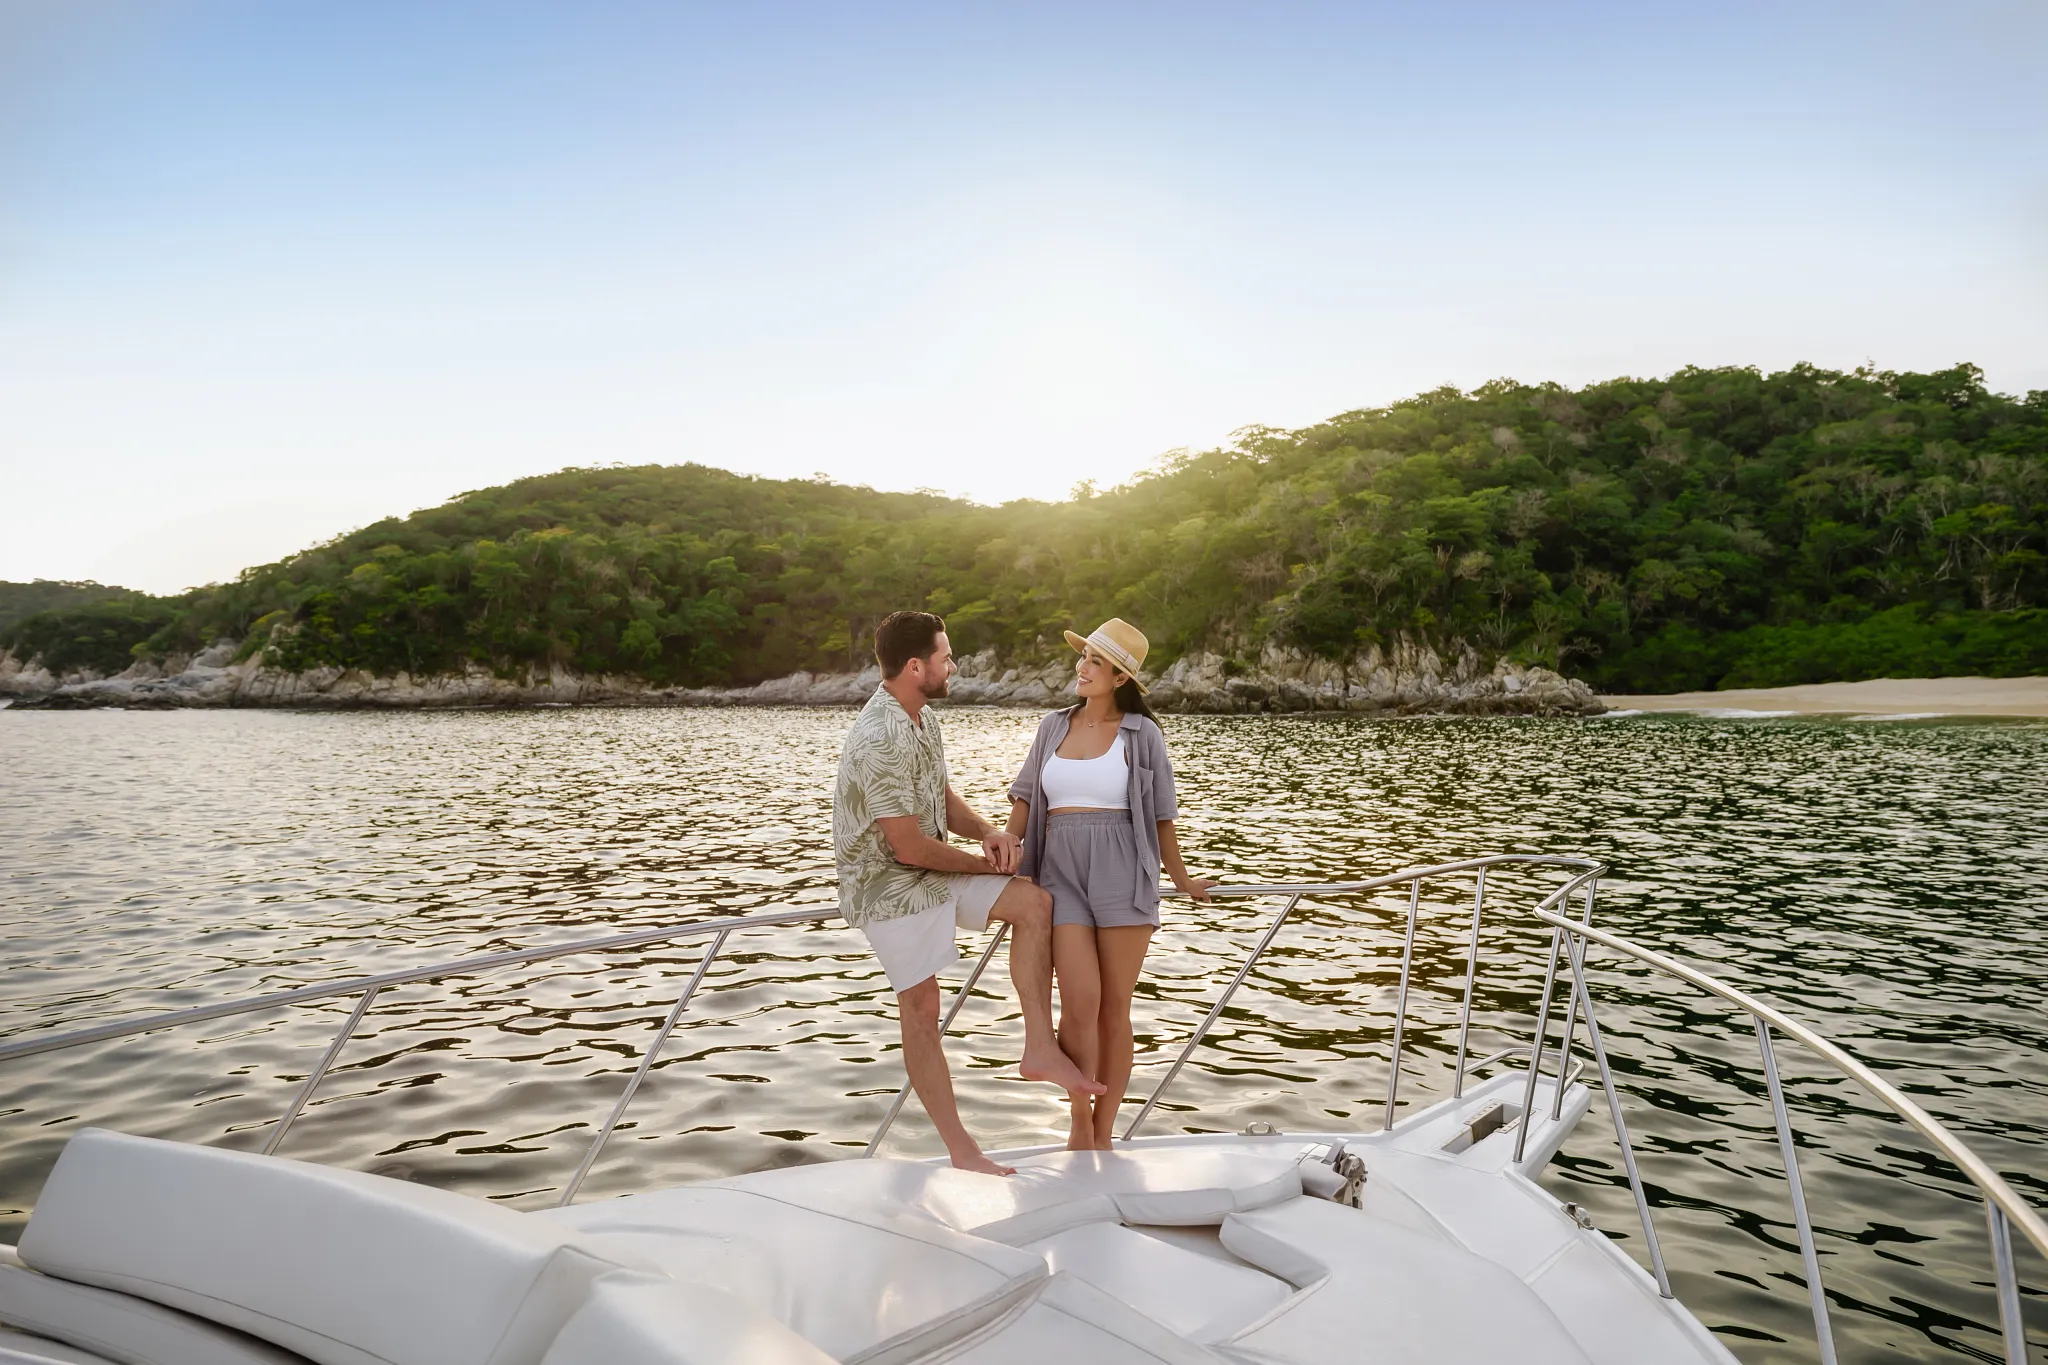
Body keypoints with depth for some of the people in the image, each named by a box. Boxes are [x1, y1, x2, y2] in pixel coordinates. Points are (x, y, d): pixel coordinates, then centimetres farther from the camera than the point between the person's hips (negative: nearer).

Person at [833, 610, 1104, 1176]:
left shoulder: (923, 719, 4)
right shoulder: (881, 740, -27)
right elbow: (911, 848, -26)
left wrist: (987, 833, -8)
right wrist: (986, 865, -10)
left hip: (931, 870, 9)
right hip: (887, 883, -9)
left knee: (1033, 902, 1)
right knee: (922, 1006, -1)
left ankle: (1040, 1048, 6)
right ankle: (961, 1150, 10)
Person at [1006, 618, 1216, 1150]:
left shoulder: (1141, 733, 3)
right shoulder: (1054, 726, 12)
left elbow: (1160, 818, 8)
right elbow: (1025, 796, 16)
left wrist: (1183, 882, 12)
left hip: (1122, 876, -1)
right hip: (1062, 873, 2)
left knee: (1115, 1008, 4)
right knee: (1081, 1003, -10)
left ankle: (1103, 1133, 18)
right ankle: (1079, 1123, 11)